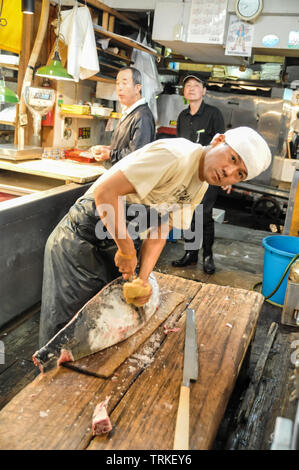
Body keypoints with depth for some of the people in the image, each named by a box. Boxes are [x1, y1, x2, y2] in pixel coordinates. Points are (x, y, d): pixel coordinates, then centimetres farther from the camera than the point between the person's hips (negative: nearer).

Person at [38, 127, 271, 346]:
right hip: (80, 240, -8)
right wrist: (127, 250, -24)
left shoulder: (200, 187, 3)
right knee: (65, 330, 2)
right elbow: (105, 192, -31)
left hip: (114, 244, 8)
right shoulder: (174, 155, -26)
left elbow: (159, 233, 1)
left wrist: (143, 279, -12)